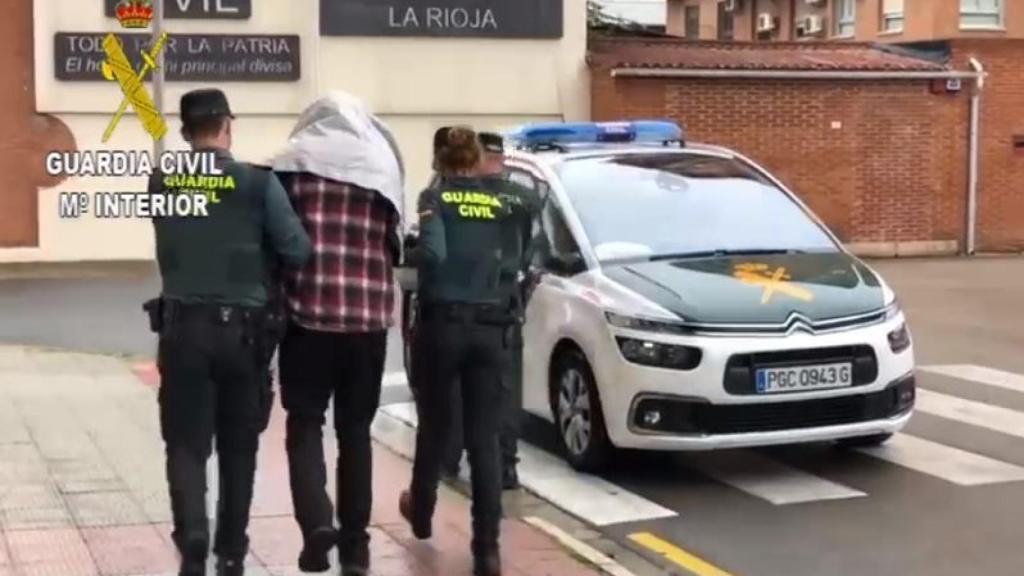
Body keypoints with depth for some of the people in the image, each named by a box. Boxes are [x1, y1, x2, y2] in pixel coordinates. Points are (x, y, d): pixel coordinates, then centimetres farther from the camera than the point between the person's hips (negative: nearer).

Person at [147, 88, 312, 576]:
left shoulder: (162, 185, 2)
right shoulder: (258, 183, -5)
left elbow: (176, 246, 11)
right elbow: (299, 252, -7)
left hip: (183, 327, 0)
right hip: (243, 329, 0)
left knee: (186, 445, 4)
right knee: (238, 446, 13)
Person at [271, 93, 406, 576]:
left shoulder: (293, 163, 1)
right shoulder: (381, 165, 7)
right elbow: (393, 244, 9)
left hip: (308, 312, -2)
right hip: (368, 315, 2)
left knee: (305, 422, 7)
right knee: (355, 428, 12)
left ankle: (316, 523, -13)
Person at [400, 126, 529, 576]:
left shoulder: (435, 198, -4)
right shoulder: (500, 205, 8)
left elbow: (432, 253, -17)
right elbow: (512, 268, 6)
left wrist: (427, 291, -1)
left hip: (443, 323, -2)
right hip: (489, 328, 2)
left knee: (434, 426, 17)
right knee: (484, 437, 2)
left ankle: (421, 514, 39)